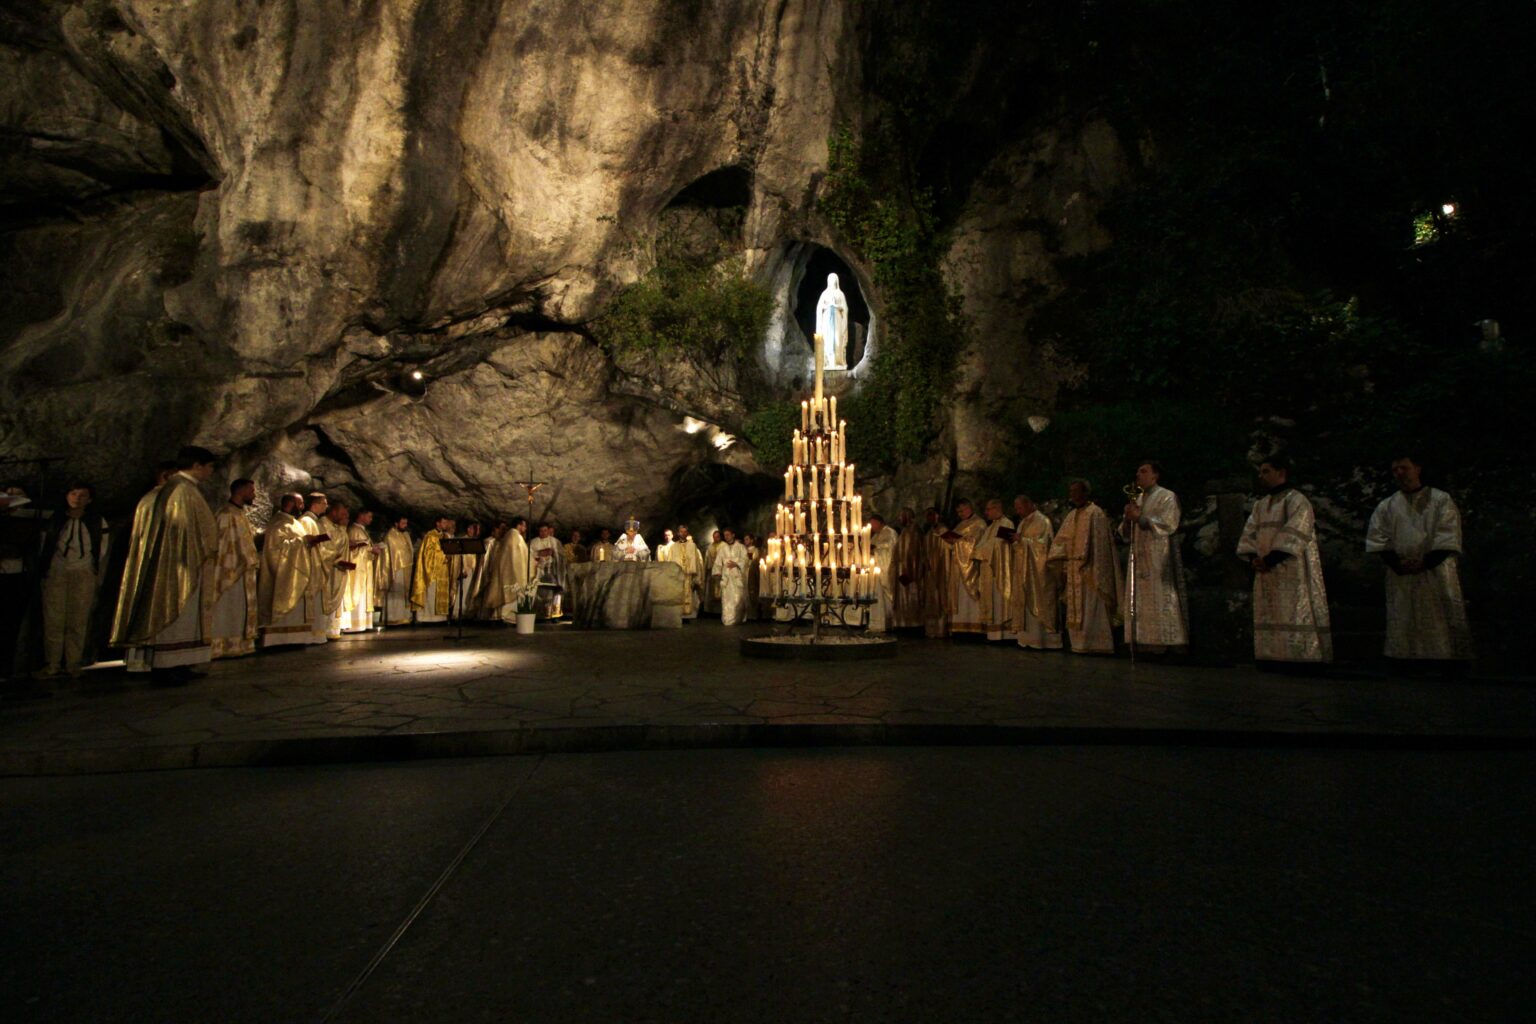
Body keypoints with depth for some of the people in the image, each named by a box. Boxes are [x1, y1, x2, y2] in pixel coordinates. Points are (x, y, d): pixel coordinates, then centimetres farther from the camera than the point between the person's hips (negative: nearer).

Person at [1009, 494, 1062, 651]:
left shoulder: (1042, 521, -7)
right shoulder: (1023, 522, 17)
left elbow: (1042, 544, -16)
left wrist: (1022, 540, -21)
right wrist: (1014, 540, 0)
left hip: (1037, 571, -8)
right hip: (1024, 570, 8)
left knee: (1038, 603, -8)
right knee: (1025, 603, 5)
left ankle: (1041, 637, -6)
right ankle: (1028, 637, 7)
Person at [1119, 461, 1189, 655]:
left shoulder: (1166, 497, 1)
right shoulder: (1137, 499, 20)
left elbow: (1168, 524, -12)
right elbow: (1125, 533, 17)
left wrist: (1140, 518, -16)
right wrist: (1128, 518, -3)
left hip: (1159, 560, -6)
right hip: (1139, 559, 7)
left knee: (1161, 601, -10)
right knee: (1140, 601, 1)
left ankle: (1167, 644, -8)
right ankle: (1145, 644, 2)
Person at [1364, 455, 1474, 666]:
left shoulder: (1441, 500, 4)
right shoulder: (1386, 507, 10)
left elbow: (1447, 540, -5)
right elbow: (1378, 541, 2)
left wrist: (1425, 563, -15)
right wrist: (1398, 565, -12)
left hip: (1437, 574, -2)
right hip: (1401, 580, 2)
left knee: (1443, 630, -1)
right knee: (1404, 632, 1)